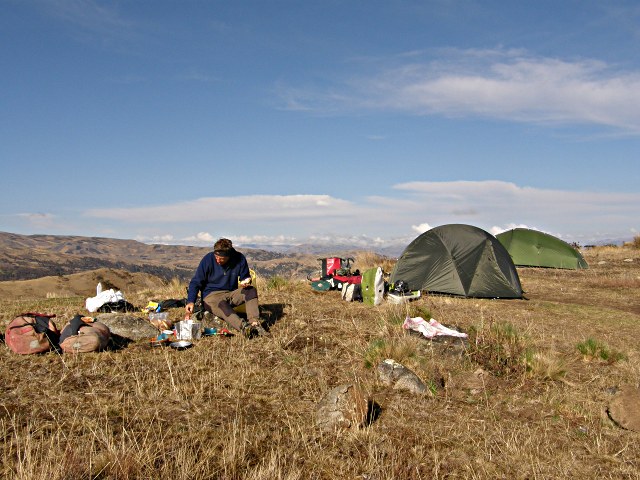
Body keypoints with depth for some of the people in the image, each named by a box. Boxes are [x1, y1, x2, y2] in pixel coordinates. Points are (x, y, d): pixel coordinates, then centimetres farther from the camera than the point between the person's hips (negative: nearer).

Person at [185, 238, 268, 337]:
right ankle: (243, 326, -60)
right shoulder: (208, 259, -11)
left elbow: (245, 277, 10)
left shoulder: (239, 258, -6)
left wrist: (246, 282, -16)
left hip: (232, 293, 3)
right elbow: (195, 282, -7)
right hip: (211, 295, -3)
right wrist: (190, 302, -22)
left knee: (251, 290, -24)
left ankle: (254, 323, -40)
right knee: (222, 304, -37)